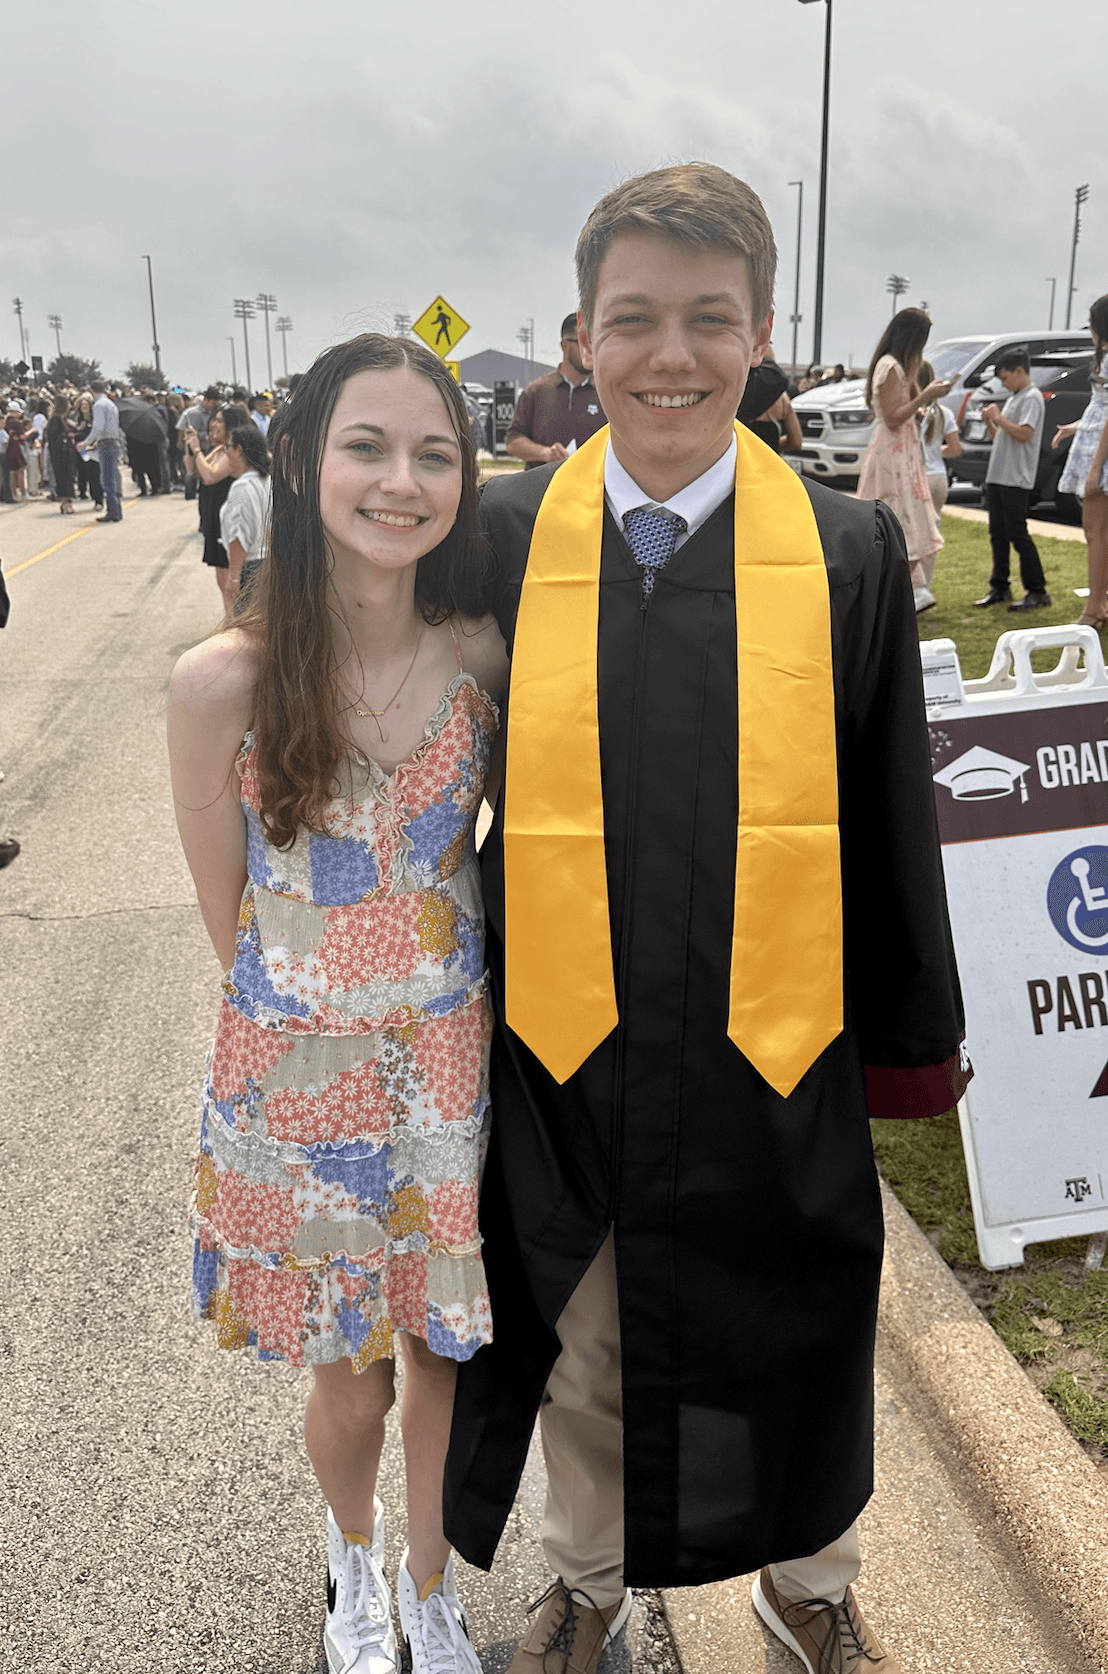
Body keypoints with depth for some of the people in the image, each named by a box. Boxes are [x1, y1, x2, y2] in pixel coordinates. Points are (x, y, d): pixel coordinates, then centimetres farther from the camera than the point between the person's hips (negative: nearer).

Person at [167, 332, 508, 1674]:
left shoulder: (484, 655, -8)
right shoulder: (224, 681, -17)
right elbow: (230, 918, -5)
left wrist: (436, 995, 4)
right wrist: (334, 1004, 2)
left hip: (451, 1061, 2)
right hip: (297, 1072, -2)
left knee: (446, 1349, 17)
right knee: (345, 1369, 18)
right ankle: (351, 1552, 53)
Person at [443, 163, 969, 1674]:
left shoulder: (851, 550, -6)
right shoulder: (502, 538, -5)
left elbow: (891, 822, -1)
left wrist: (915, 1035, 5)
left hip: (780, 1060, 0)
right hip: (565, 1056, 1)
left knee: (786, 1351, 22)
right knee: (582, 1350, 22)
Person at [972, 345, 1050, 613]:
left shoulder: (1032, 398, -7)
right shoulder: (1012, 399, 22)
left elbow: (1024, 434, -20)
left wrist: (999, 417, -13)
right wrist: (990, 422, 8)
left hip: (1017, 480, -9)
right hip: (997, 477, 9)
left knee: (1017, 534, -10)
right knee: (998, 534, 9)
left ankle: (1037, 591, -6)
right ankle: (999, 588, 16)